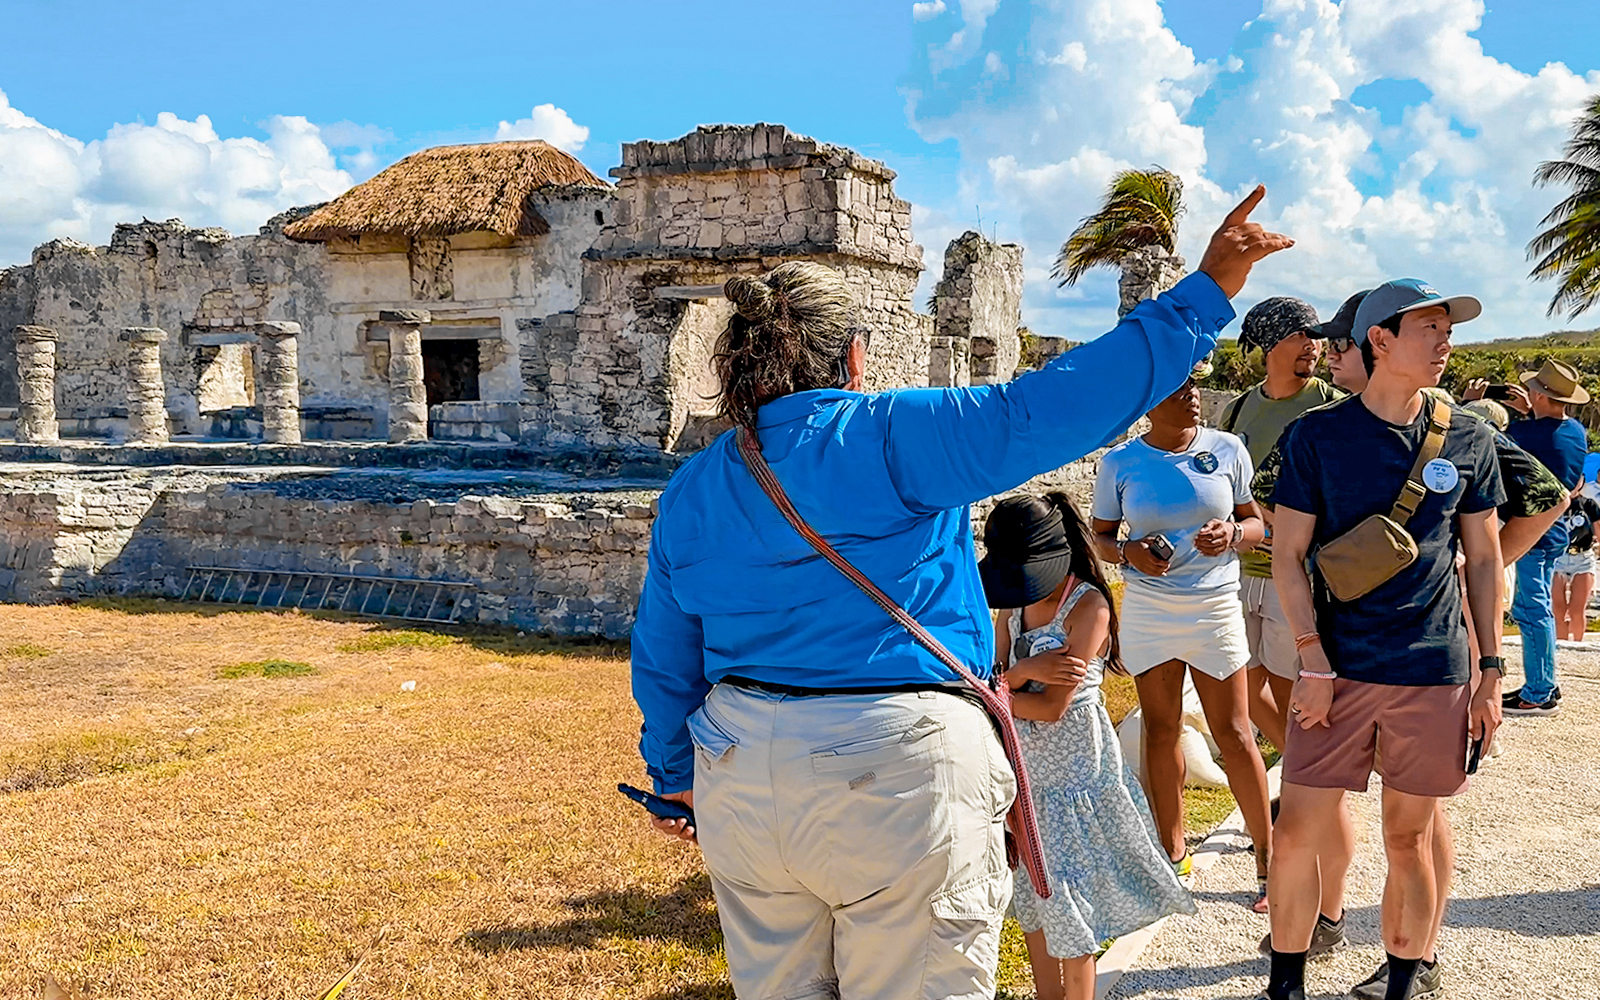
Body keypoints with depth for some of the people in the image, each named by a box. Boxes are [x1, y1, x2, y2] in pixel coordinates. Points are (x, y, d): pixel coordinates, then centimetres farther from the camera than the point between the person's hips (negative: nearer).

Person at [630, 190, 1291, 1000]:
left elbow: (663, 661, 14)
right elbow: (1056, 406, -17)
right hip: (897, 780, -5)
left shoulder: (690, 492, 6)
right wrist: (1204, 293, -10)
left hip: (742, 782, 6)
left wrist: (675, 774, 28)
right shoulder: (889, 437, -12)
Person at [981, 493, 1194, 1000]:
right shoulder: (1013, 605, 3)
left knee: (1067, 897, 1)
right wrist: (1024, 671, -23)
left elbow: (1053, 706, -21)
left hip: (1072, 770, -7)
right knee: (1032, 893, 15)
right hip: (1023, 768, 7)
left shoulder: (1088, 606, -16)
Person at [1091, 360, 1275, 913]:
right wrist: (1129, 553, -16)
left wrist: (1232, 533, -17)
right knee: (1161, 730, 11)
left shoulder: (1226, 448, -3)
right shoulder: (1120, 462, -4)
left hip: (1216, 607, -1)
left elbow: (1258, 522, 5)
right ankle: (1172, 850, 26)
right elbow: (1101, 534, 6)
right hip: (1147, 612, 1)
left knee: (1233, 733, 3)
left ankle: (1267, 852, 19)